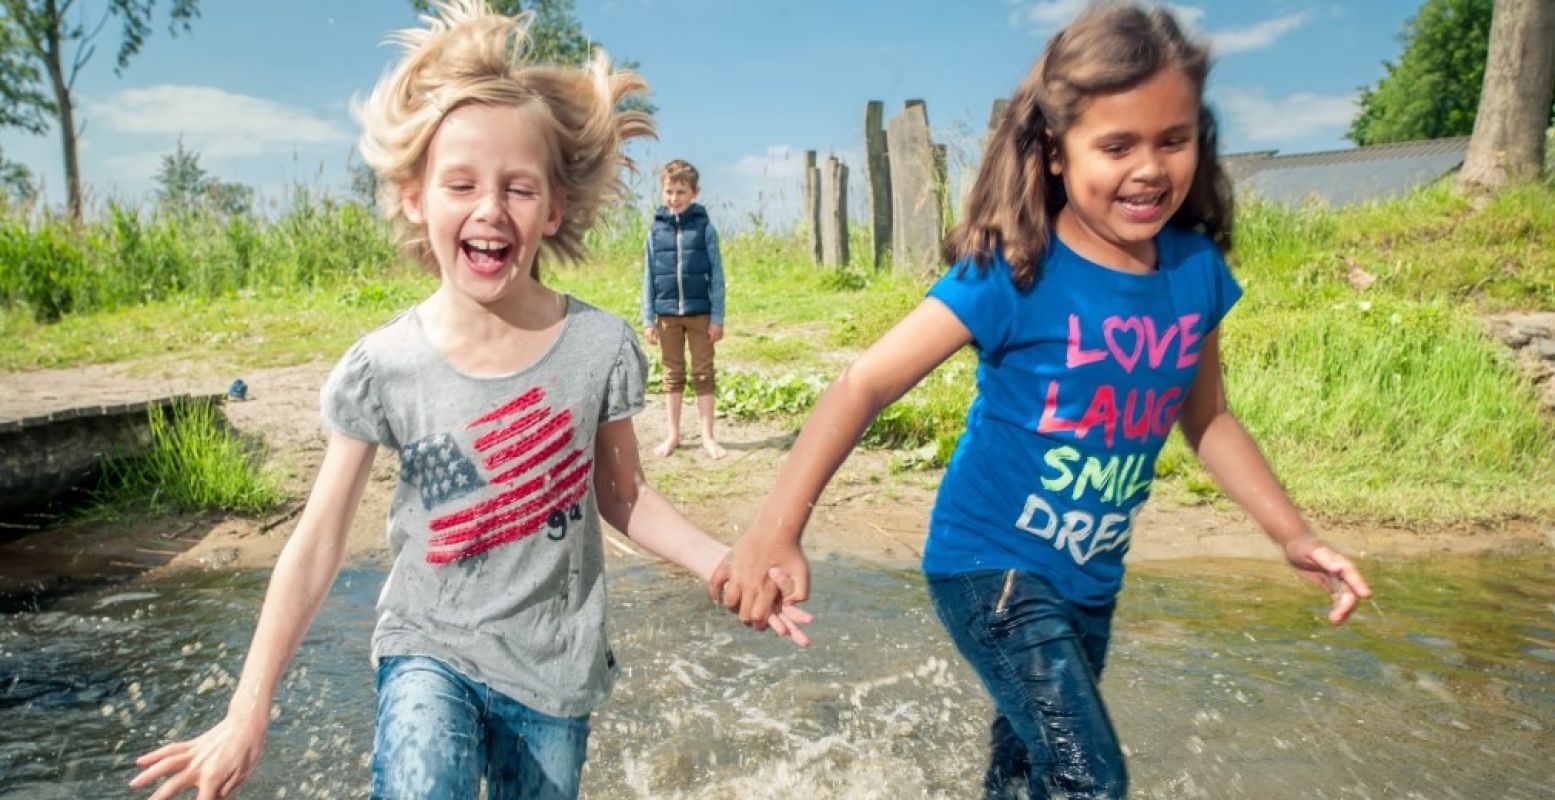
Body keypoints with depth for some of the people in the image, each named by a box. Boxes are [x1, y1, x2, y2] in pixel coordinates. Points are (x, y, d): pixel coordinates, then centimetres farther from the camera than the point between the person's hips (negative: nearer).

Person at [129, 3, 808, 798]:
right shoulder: (381, 367, -15)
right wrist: (247, 713, -7)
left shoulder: (600, 347, -14)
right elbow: (316, 545, -7)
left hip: (554, 668, 2)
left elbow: (624, 500, -1)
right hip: (430, 648, -1)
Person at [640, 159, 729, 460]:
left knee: (703, 373, 6)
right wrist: (648, 319, 2)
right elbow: (649, 277, 6)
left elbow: (716, 274, -2)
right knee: (672, 374, 12)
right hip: (667, 314, 2)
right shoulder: (656, 229, 3)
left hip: (700, 312, -2)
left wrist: (717, 317, -6)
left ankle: (708, 436, 15)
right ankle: (673, 435, 22)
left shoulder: (704, 226, -3)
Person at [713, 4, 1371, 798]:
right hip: (989, 562, -6)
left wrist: (1294, 534, 5)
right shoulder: (1014, 271, -22)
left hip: (1088, 580, 6)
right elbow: (867, 382, -26)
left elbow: (1207, 420, 10)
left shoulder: (1197, 270, -5)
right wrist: (776, 527, -38)